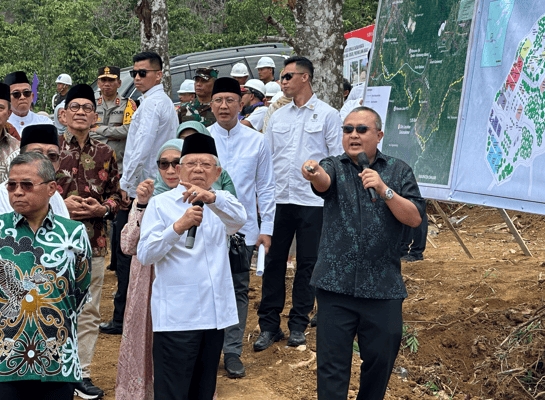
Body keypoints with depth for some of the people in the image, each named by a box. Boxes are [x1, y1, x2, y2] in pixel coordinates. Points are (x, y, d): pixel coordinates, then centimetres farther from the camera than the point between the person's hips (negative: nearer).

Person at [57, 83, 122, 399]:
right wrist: (60, 205, -12)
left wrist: (102, 208, -8)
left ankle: (82, 372, 21)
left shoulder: (106, 153, 8)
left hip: (94, 243, 3)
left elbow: (116, 195, 12)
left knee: (89, 312, 9)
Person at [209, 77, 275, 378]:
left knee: (239, 291, 7)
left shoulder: (257, 142, 3)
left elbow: (265, 187, 7)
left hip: (243, 229, 1)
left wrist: (266, 228, 2)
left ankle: (233, 352, 17)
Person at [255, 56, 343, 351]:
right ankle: (269, 325, 11)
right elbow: (266, 157, 17)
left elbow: (338, 158, -1)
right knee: (273, 262, 3)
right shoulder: (277, 117, 14)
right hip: (279, 200, 4)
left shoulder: (327, 115, 1)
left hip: (313, 202, -3)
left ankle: (298, 324, 16)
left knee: (307, 263, 4)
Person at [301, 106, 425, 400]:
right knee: (332, 365, 0)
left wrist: (384, 189, -16)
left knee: (381, 359, 10)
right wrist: (314, 174, -43)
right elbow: (324, 182, -19)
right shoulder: (335, 167, 6)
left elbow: (414, 218, -2)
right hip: (336, 285, -1)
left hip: (383, 288, 1)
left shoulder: (398, 171, 8)